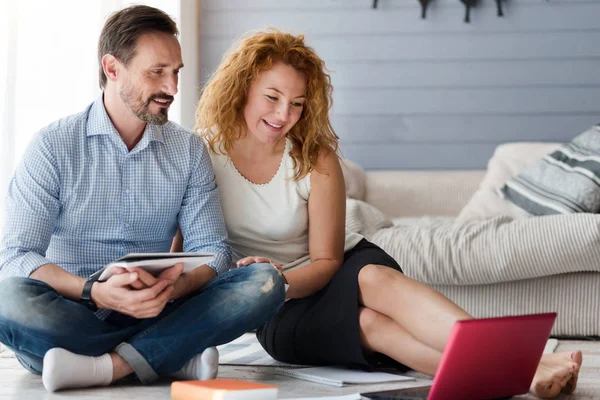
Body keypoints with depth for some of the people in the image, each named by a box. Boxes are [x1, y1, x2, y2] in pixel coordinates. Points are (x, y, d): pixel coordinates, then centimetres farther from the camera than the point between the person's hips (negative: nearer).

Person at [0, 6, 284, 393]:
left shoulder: (189, 151, 10)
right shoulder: (54, 147, -1)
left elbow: (212, 249, 3)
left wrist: (176, 286, -22)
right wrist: (95, 292, -30)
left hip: (155, 316, 3)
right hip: (72, 315, -2)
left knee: (265, 281, -19)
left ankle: (111, 364, -29)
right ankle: (176, 357, -24)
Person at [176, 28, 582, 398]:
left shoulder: (315, 159, -7)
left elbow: (326, 261, -5)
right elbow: (184, 248, -5)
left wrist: (284, 283, -27)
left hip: (344, 267, 1)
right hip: (277, 314, -1)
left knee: (375, 278, -35)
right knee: (365, 320, -33)